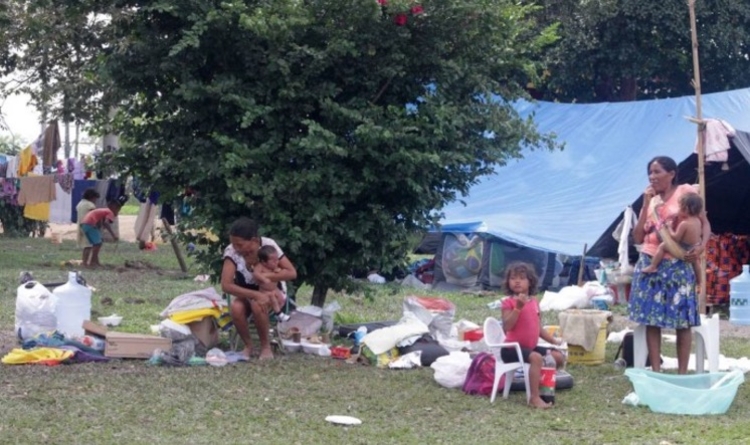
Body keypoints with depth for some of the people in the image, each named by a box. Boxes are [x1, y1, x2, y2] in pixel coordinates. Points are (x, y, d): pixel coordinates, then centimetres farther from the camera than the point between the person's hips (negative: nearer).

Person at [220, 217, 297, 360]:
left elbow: (292, 273, -19)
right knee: (236, 308, -33)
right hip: (246, 294, 1)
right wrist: (256, 295, -39)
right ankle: (248, 345, -8)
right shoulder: (231, 251, -22)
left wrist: (265, 276, -29)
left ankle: (266, 346, -13)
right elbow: (226, 285, -29)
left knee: (258, 305, -36)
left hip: (270, 291, -1)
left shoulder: (268, 245, -23)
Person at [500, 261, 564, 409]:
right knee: (536, 357, -33)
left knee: (558, 357, 1)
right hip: (512, 348, -8)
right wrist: (518, 307, -27)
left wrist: (553, 340, 11)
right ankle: (535, 398, -32)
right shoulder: (508, 302, -8)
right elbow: (507, 327, -21)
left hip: (531, 346, 8)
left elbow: (538, 328, 18)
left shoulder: (534, 302, 13)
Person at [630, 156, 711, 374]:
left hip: (677, 265, -4)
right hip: (650, 264, 5)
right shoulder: (651, 200, 13)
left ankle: (682, 373, 2)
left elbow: (705, 223, -1)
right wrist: (646, 205, 0)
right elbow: (638, 237, 6)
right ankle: (656, 371, 5)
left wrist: (701, 246, -19)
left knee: (681, 320, -2)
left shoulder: (686, 192, 0)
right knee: (651, 319, 1)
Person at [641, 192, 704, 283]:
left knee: (663, 245, -6)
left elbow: (675, 238, -21)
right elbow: (700, 234, 16)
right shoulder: (698, 221, 0)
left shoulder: (684, 224, -25)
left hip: (684, 251, -8)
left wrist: (669, 227, -9)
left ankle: (653, 266, -2)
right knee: (695, 260, 39)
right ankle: (698, 280, 56)